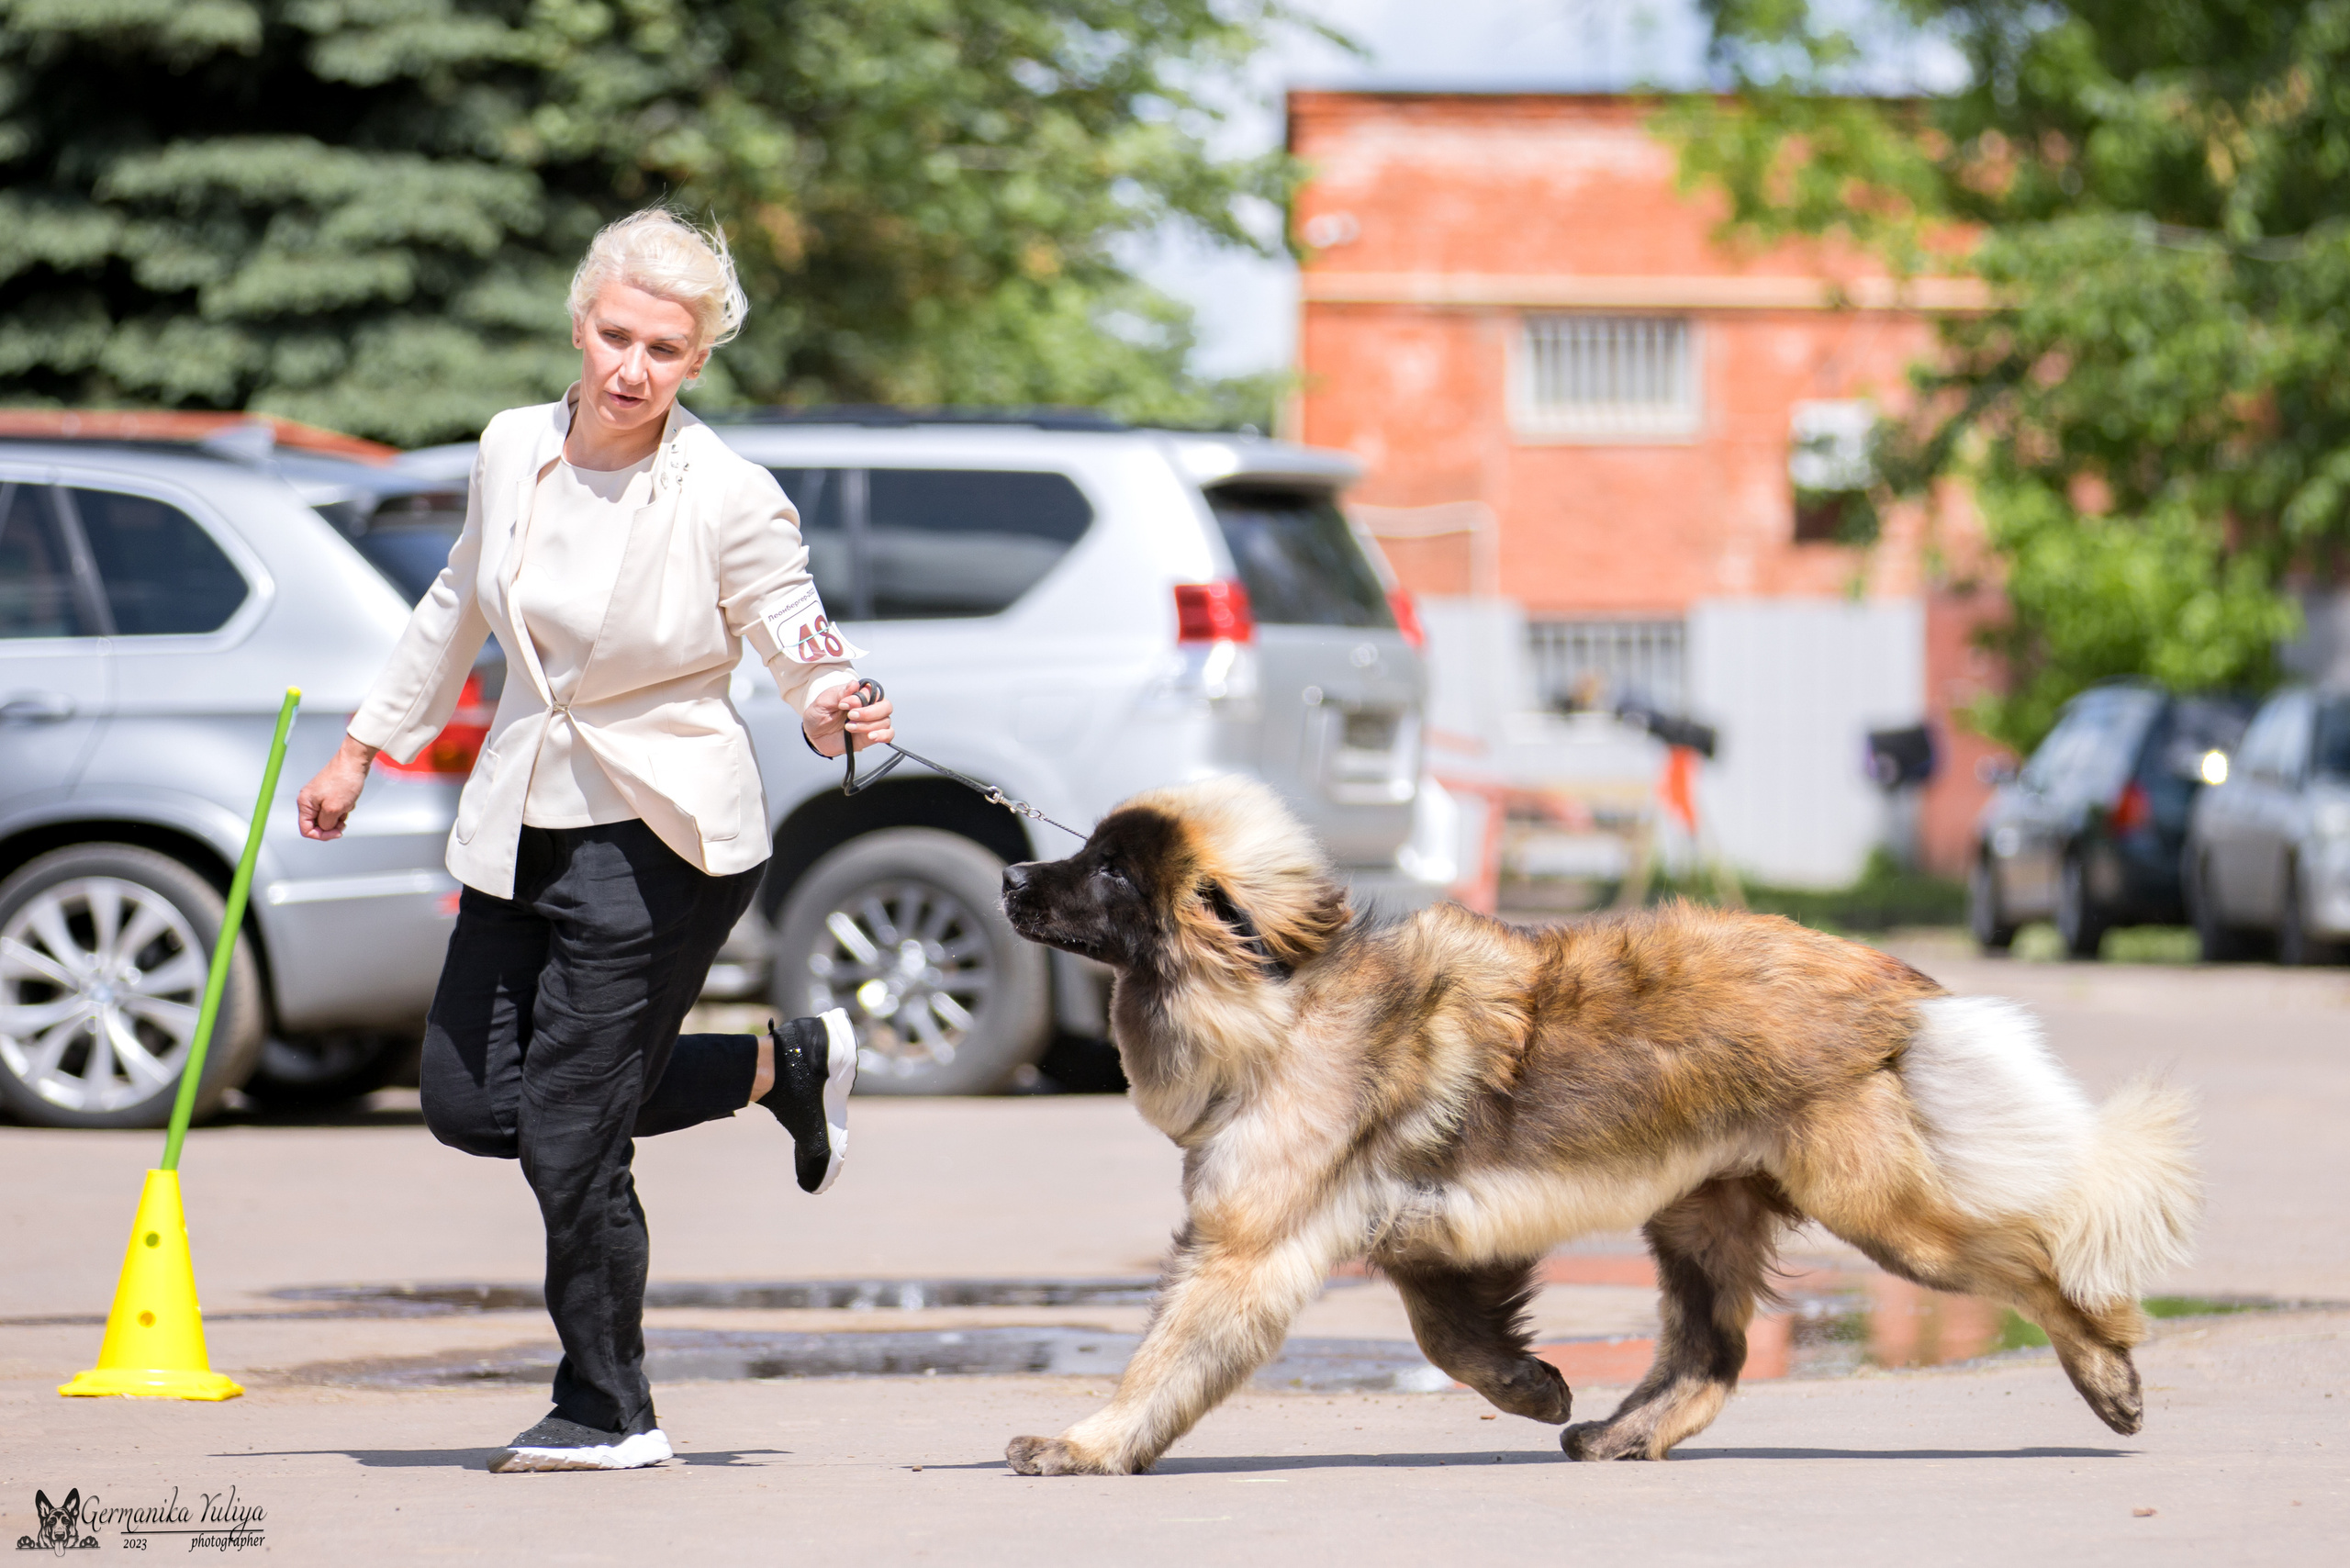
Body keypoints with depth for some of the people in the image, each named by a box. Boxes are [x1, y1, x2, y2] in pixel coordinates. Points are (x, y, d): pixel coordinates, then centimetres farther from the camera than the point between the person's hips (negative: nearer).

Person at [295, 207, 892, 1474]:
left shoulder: (730, 501, -15)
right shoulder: (514, 449, 1)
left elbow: (804, 650, -7)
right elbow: (459, 607, 17)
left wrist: (835, 714, -31)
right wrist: (363, 749, 24)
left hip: (658, 839, -7)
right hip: (523, 821, 7)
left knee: (569, 1135, -7)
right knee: (469, 1104, 8)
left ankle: (608, 1411, 14)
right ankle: (782, 1065, 24)